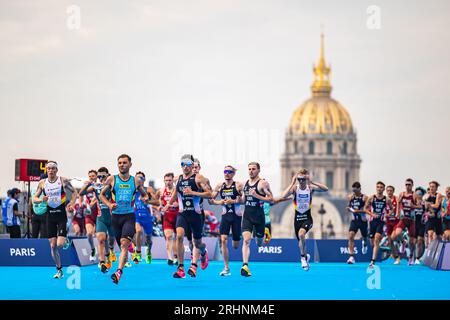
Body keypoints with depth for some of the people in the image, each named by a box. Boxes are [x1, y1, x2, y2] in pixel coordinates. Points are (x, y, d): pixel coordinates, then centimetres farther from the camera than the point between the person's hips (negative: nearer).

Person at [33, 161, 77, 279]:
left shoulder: (63, 181, -3)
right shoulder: (42, 183, 5)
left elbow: (74, 192, 7)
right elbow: (35, 198, 10)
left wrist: (71, 203, -9)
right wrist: (41, 200, -12)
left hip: (62, 213, -3)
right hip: (50, 215, 3)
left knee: (60, 244, -14)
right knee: (53, 246, 2)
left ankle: (67, 241, 24)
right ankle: (59, 270, 15)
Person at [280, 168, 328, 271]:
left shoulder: (310, 187, -6)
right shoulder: (294, 188, -7)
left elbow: (326, 189, -20)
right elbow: (283, 196, -24)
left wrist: (312, 182, -24)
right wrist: (292, 183, -23)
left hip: (307, 217, -2)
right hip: (297, 217, 2)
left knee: (301, 234, -29)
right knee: (300, 240, 12)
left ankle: (303, 257, -10)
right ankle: (305, 257, 39)